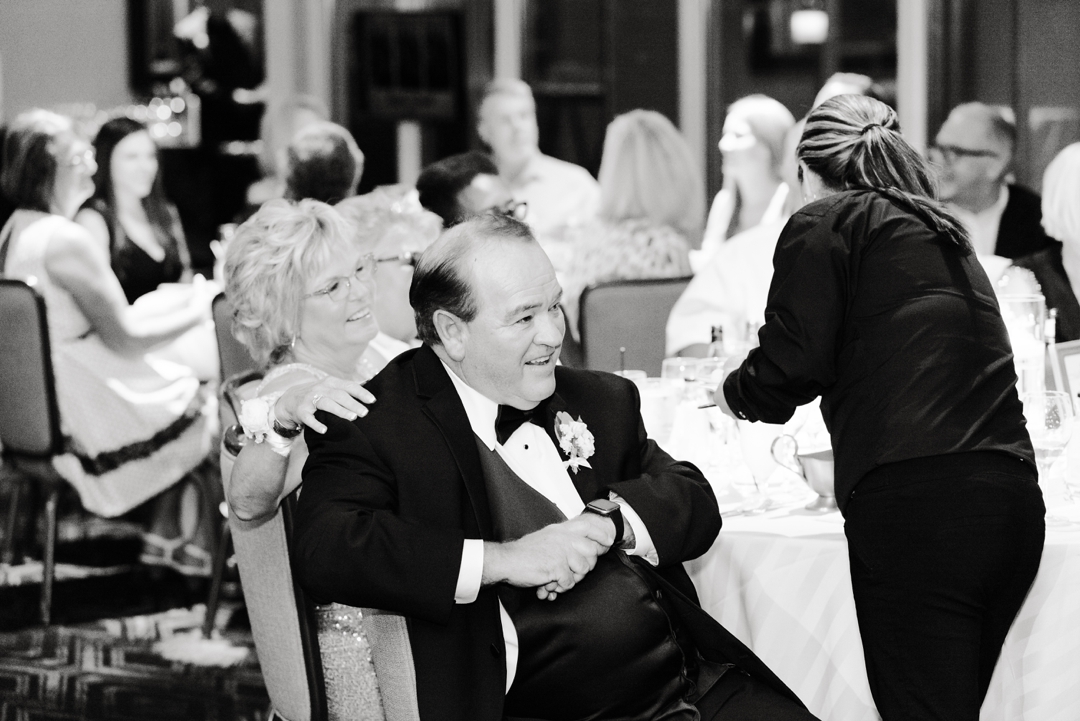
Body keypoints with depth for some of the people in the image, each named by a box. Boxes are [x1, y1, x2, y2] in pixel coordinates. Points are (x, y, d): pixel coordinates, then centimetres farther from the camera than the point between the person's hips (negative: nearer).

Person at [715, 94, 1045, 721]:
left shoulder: (825, 223, 3)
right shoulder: (944, 234, 25)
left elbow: (789, 368, -5)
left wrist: (728, 393, 18)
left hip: (916, 504, -7)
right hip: (1013, 501, 7)